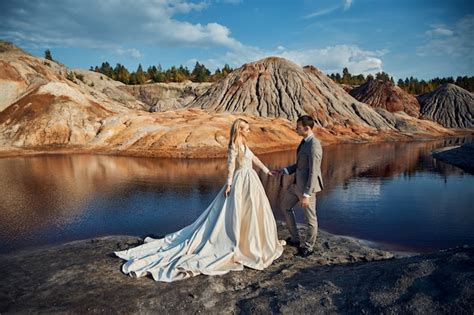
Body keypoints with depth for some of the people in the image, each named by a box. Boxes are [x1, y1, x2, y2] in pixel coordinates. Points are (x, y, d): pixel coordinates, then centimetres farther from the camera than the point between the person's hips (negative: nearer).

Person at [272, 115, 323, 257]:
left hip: (307, 186, -10)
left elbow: (313, 173, -24)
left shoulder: (314, 146, -23)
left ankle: (308, 247, 30)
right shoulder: (305, 141, 8)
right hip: (297, 183, 11)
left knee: (310, 218, 9)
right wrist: (284, 170, 7)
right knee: (285, 206, 22)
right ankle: (295, 238, 37)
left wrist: (306, 195, -23)